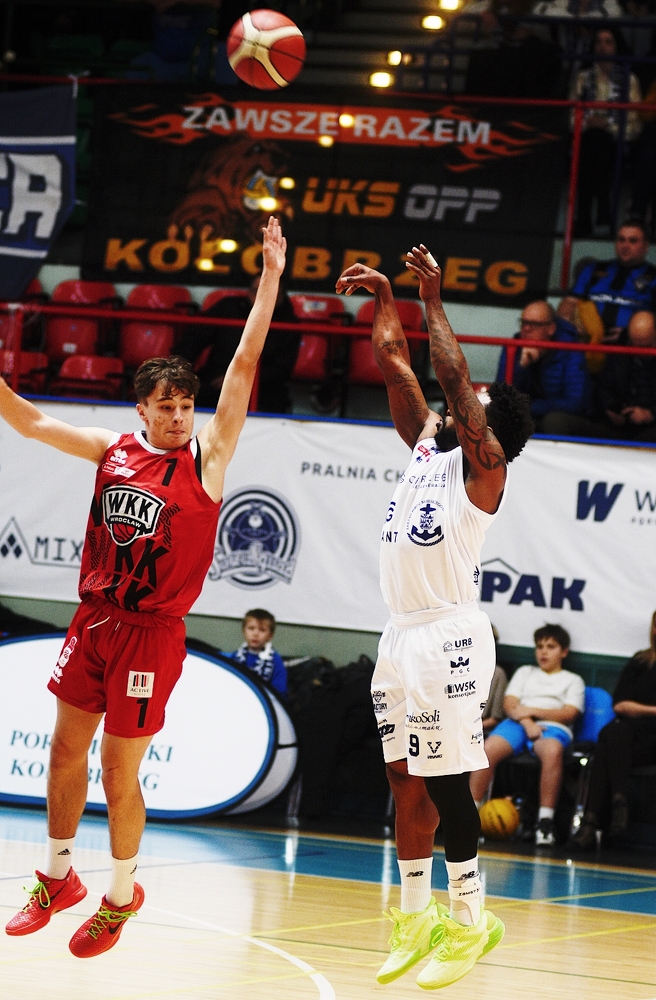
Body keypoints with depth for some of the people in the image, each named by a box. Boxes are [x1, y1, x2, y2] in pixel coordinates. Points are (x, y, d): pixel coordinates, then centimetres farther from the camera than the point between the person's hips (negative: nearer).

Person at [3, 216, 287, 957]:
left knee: (119, 775, 1)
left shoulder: (206, 457, -5)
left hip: (150, 633, -4)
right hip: (92, 621, 4)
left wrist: (270, 279, -17)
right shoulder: (113, 450, 6)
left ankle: (121, 896, 20)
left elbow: (244, 366, -11)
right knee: (66, 751, 13)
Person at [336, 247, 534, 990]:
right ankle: (416, 920, 15)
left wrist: (433, 300, -12)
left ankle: (470, 920, 1)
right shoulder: (428, 443, 15)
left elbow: (453, 376, -15)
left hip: (447, 636, -8)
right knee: (406, 781, 9)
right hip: (403, 634, 8)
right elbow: (394, 363, 20)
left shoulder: (484, 463, -6)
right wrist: (384, 297, 16)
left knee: (443, 781, -6)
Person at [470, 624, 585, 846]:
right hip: (518, 724, 2)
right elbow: (510, 704, 14)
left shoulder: (573, 680, 23)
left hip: (552, 727, -2)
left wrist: (532, 711, -6)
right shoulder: (525, 673, 31)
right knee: (489, 750, -32)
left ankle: (545, 821, -41)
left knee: (552, 751, -41)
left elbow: (569, 714, 4)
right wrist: (526, 721, -7)